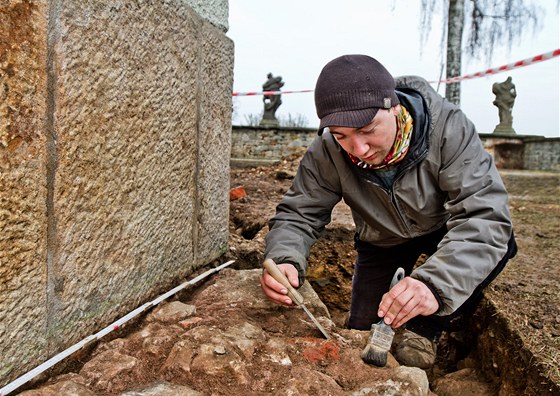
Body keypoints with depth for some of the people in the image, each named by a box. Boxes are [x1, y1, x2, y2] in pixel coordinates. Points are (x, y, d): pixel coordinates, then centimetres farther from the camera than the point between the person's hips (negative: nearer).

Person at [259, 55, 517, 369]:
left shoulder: (448, 127, -36)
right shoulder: (327, 153, -27)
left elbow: (485, 215, -42)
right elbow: (298, 214, -21)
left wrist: (436, 284, -59)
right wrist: (283, 260, -45)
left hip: (445, 230, -1)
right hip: (383, 242, 2)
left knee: (500, 240, -31)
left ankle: (426, 328, -10)